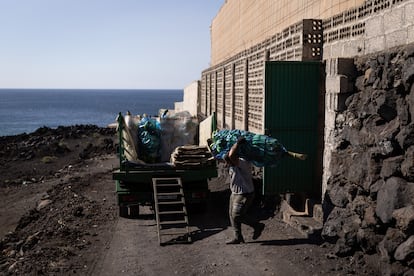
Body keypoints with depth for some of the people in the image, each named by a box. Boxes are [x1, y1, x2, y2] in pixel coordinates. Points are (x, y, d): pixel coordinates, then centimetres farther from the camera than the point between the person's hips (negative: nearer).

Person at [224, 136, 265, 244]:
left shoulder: (243, 163, -25)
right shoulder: (233, 165, 4)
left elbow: (231, 156, -41)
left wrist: (237, 144, -34)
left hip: (245, 195, -10)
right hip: (235, 194, 10)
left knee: (237, 216, -9)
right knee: (232, 215, 9)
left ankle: (258, 226, 10)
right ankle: (238, 237, 19)